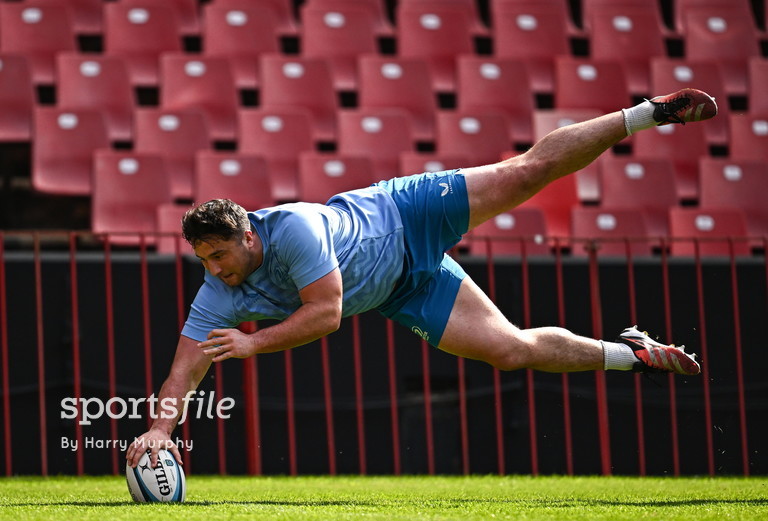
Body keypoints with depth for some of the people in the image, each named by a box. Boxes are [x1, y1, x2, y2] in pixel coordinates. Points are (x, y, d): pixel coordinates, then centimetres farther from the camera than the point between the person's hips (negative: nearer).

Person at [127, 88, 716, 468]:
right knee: (514, 349, -1)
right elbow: (185, 368, -21)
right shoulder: (220, 297, -19)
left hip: (406, 218, -5)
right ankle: (631, 353, 19)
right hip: (403, 294, 5)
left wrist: (254, 343, -38)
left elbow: (326, 311, -35)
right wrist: (159, 429, -38)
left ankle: (648, 112, 13)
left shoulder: (292, 226, -36)